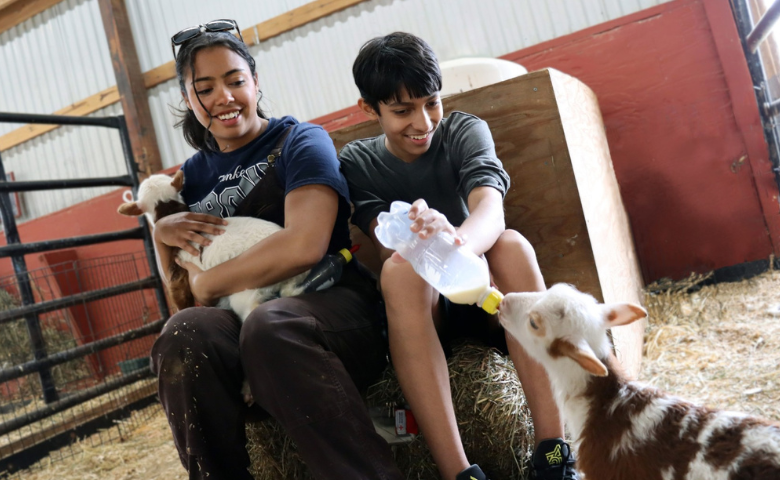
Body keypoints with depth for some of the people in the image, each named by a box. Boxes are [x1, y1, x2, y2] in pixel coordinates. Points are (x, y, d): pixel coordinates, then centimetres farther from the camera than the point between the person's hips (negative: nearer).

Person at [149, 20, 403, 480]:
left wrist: (208, 282, -4)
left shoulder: (300, 141, 4)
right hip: (240, 323, 4)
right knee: (183, 334, -30)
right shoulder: (194, 174, 20)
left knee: (270, 325, -37)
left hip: (334, 308, -3)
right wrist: (162, 234, 2)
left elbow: (305, 245, -15)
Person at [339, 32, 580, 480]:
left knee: (512, 244, -31)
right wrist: (414, 237, -42)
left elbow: (491, 210, -24)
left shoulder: (465, 131, -2)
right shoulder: (357, 163, 0)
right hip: (422, 307, 0)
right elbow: (388, 248, -16)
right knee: (400, 270, -32)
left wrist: (458, 241, -49)